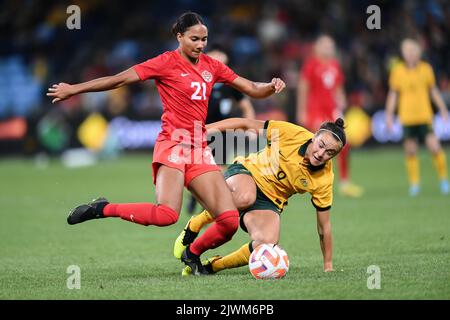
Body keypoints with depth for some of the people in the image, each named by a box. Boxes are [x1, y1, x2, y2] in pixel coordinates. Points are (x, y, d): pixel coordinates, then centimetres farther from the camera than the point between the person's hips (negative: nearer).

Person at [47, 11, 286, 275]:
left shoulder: (212, 66, 13)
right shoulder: (167, 63, -3)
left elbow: (252, 89, 17)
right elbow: (119, 80, -3)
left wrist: (271, 87, -5)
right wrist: (73, 90, -2)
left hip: (200, 150, 6)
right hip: (173, 145, -6)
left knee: (230, 221, -8)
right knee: (167, 215, -29)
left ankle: (193, 253, 20)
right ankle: (103, 209, -8)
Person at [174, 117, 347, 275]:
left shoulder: (324, 179, -13)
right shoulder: (291, 133, -20)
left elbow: (324, 226, -4)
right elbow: (246, 124, -10)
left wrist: (328, 265, -1)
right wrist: (208, 128, -14)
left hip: (268, 202, 2)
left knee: (267, 244, -30)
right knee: (245, 197, -42)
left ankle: (211, 266, -4)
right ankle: (194, 226, -14)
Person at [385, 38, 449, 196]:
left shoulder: (426, 68, 3)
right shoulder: (397, 71, 1)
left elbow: (433, 90, 12)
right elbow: (393, 94, 8)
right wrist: (389, 115, 5)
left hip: (425, 116, 0)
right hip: (407, 118, 0)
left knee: (434, 147, -10)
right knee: (410, 151, 2)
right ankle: (414, 183, 14)